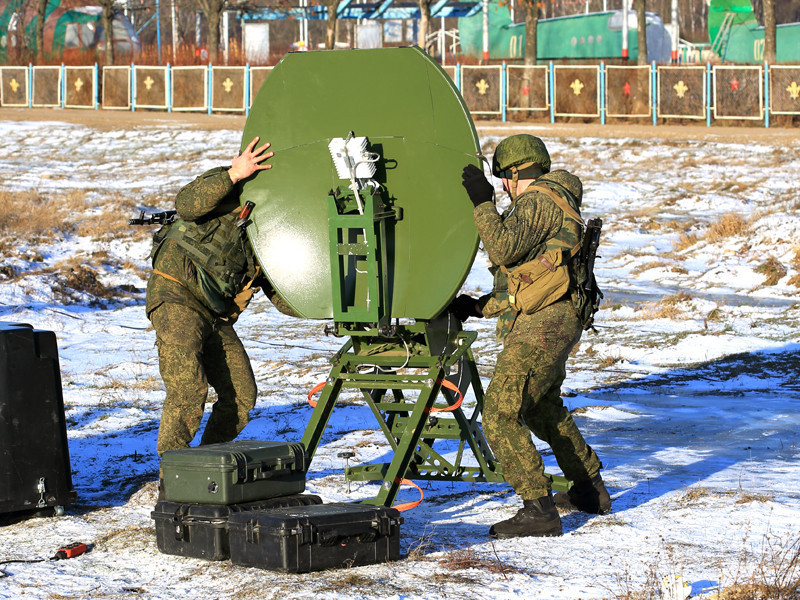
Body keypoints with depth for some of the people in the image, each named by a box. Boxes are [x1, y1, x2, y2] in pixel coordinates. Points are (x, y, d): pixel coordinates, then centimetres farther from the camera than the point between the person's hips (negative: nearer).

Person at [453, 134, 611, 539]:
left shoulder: (539, 201, -10)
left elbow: (504, 247, -26)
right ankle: (590, 491, 37)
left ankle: (538, 510, -19)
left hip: (540, 325, -11)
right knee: (544, 410, 28)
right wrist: (478, 307, 19)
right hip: (555, 323, 11)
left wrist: (482, 202, -18)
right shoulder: (554, 205, 23)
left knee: (500, 416, -14)